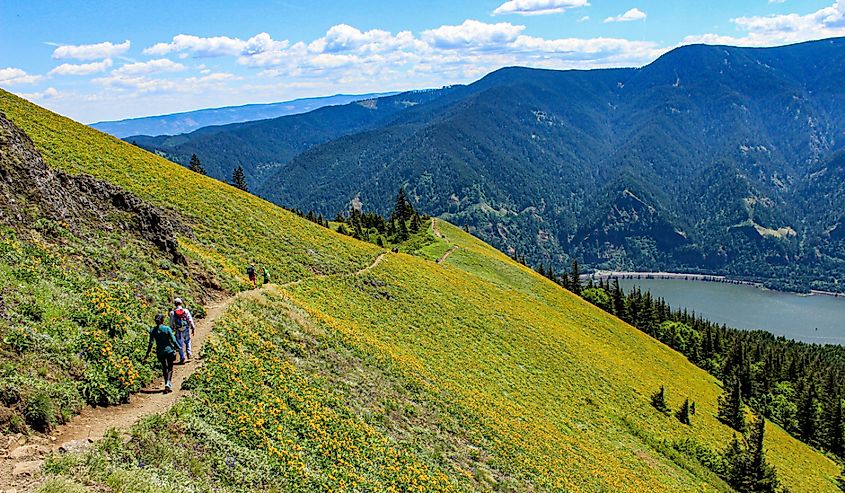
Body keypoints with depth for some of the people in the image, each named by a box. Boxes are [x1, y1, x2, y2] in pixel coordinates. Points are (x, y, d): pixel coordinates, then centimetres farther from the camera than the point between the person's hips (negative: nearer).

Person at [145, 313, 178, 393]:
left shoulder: (153, 331, -5)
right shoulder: (167, 329, -12)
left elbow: (151, 343, -5)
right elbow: (173, 340, -10)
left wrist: (147, 354, 3)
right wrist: (178, 347, 4)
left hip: (160, 352, 2)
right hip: (169, 350, -2)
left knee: (164, 368, 18)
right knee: (170, 368, 7)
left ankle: (167, 384, 23)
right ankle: (167, 383, -13)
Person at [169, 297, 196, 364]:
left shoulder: (173, 313, -6)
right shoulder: (186, 311, -5)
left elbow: (171, 323, 1)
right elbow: (190, 320, -5)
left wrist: (172, 330, 16)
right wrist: (193, 328, 2)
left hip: (178, 331, -1)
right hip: (186, 330, 1)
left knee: (180, 345, 7)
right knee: (187, 342, 24)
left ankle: (182, 359, 10)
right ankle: (189, 354, 16)